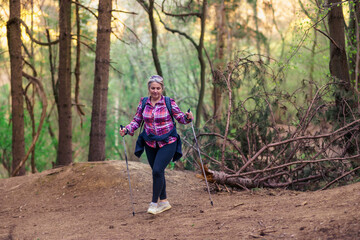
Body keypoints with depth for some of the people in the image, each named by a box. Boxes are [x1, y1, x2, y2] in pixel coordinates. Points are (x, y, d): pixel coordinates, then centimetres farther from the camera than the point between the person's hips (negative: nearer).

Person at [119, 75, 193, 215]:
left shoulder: (169, 102, -7)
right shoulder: (143, 103, 2)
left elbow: (180, 117, -1)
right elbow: (137, 120, 7)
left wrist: (187, 117, -22)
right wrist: (127, 129, -9)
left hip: (167, 142, -4)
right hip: (150, 143, 4)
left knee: (157, 170, -16)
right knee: (157, 172, 11)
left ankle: (154, 203, -4)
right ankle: (164, 201, 27)